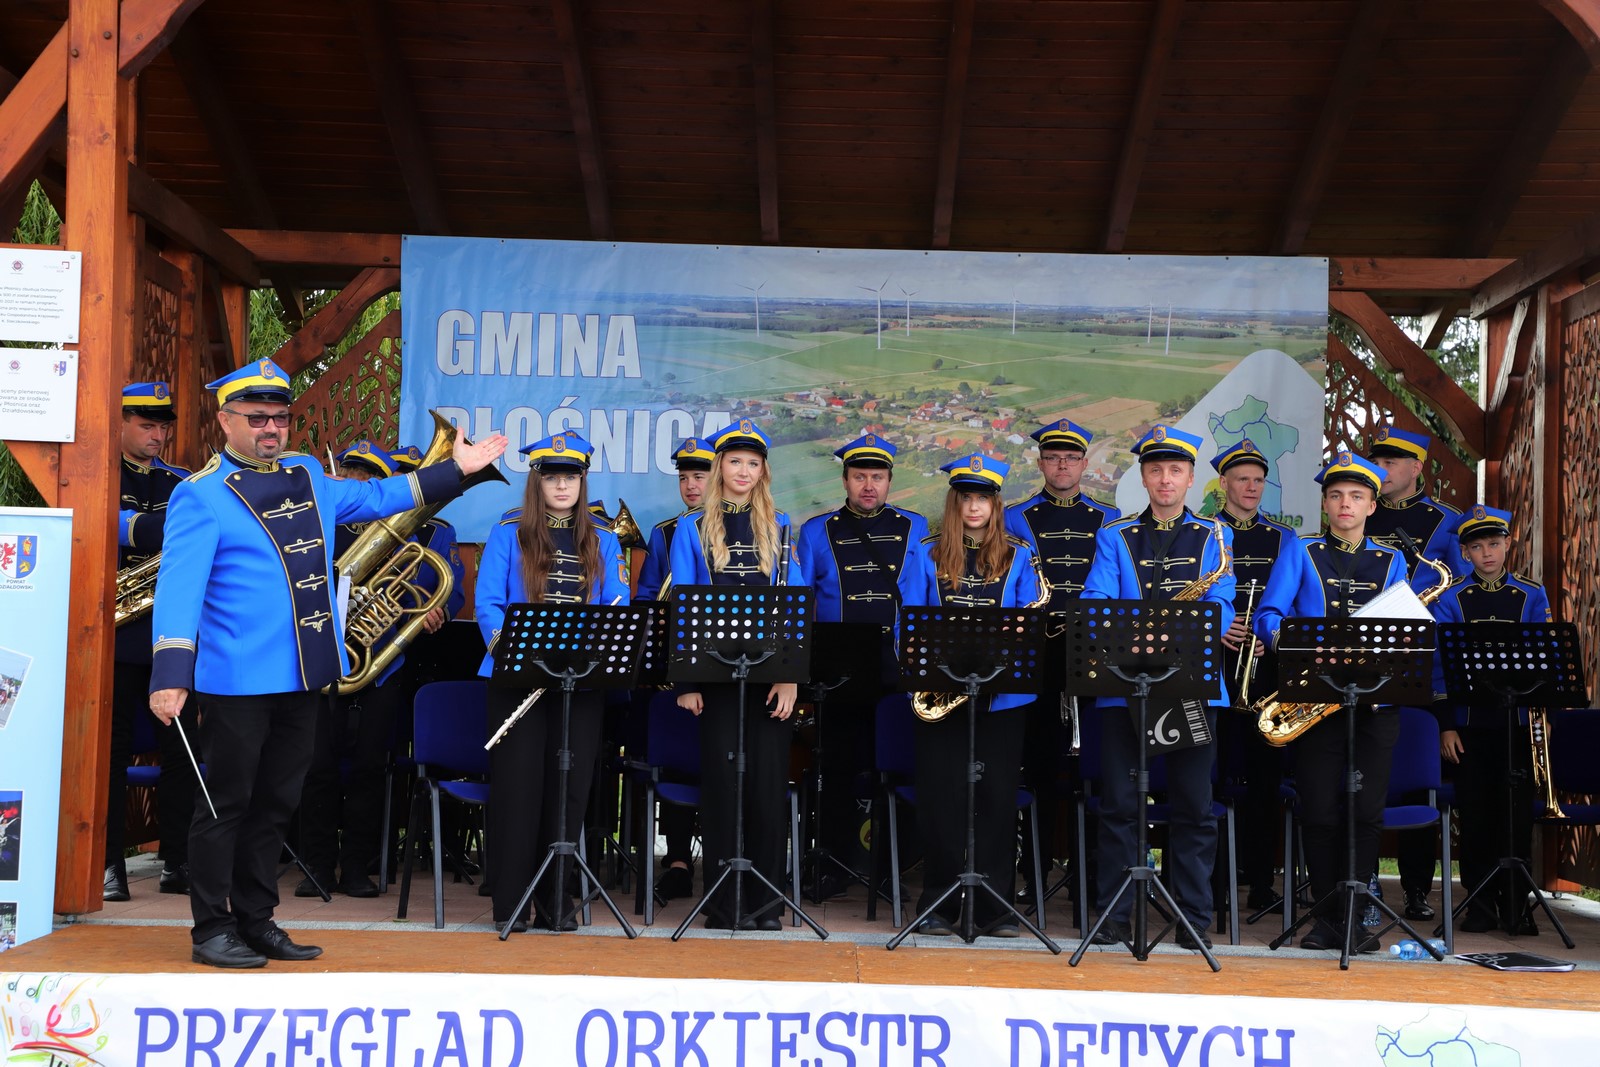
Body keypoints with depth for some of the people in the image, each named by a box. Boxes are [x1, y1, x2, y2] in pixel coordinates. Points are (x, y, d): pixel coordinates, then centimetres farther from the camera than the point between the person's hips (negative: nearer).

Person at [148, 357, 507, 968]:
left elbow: (374, 497, 27)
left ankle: (256, 922, 25)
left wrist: (456, 469, 26)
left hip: (303, 675, 7)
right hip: (238, 681, -7)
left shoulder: (308, 476, 13)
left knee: (275, 803, 14)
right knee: (226, 803, 2)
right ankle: (212, 930, 14)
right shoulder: (201, 496, -9)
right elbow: (180, 587, -17)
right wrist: (170, 675, -26)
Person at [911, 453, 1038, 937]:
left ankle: (995, 905, 10)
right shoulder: (928, 553, 8)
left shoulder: (1017, 555, 9)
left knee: (998, 796, 2)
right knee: (941, 795, 0)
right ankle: (938, 903, 9)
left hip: (1002, 693, 1)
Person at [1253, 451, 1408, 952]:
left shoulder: (1391, 562, 16)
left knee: (1366, 811, -3)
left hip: (1374, 700, 1)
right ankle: (1327, 916, 9)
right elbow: (1267, 615, -1)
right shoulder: (1300, 553, 10)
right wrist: (1287, 640, -21)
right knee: (1320, 811, -2)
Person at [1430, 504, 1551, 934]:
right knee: (1475, 814, 5)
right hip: (1469, 724, 0)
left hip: (1518, 722, 0)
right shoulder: (1451, 599, 3)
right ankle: (1480, 903, 15)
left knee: (1517, 813, 3)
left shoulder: (1533, 595, 6)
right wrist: (1446, 726, -5)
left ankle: (1516, 904, 14)